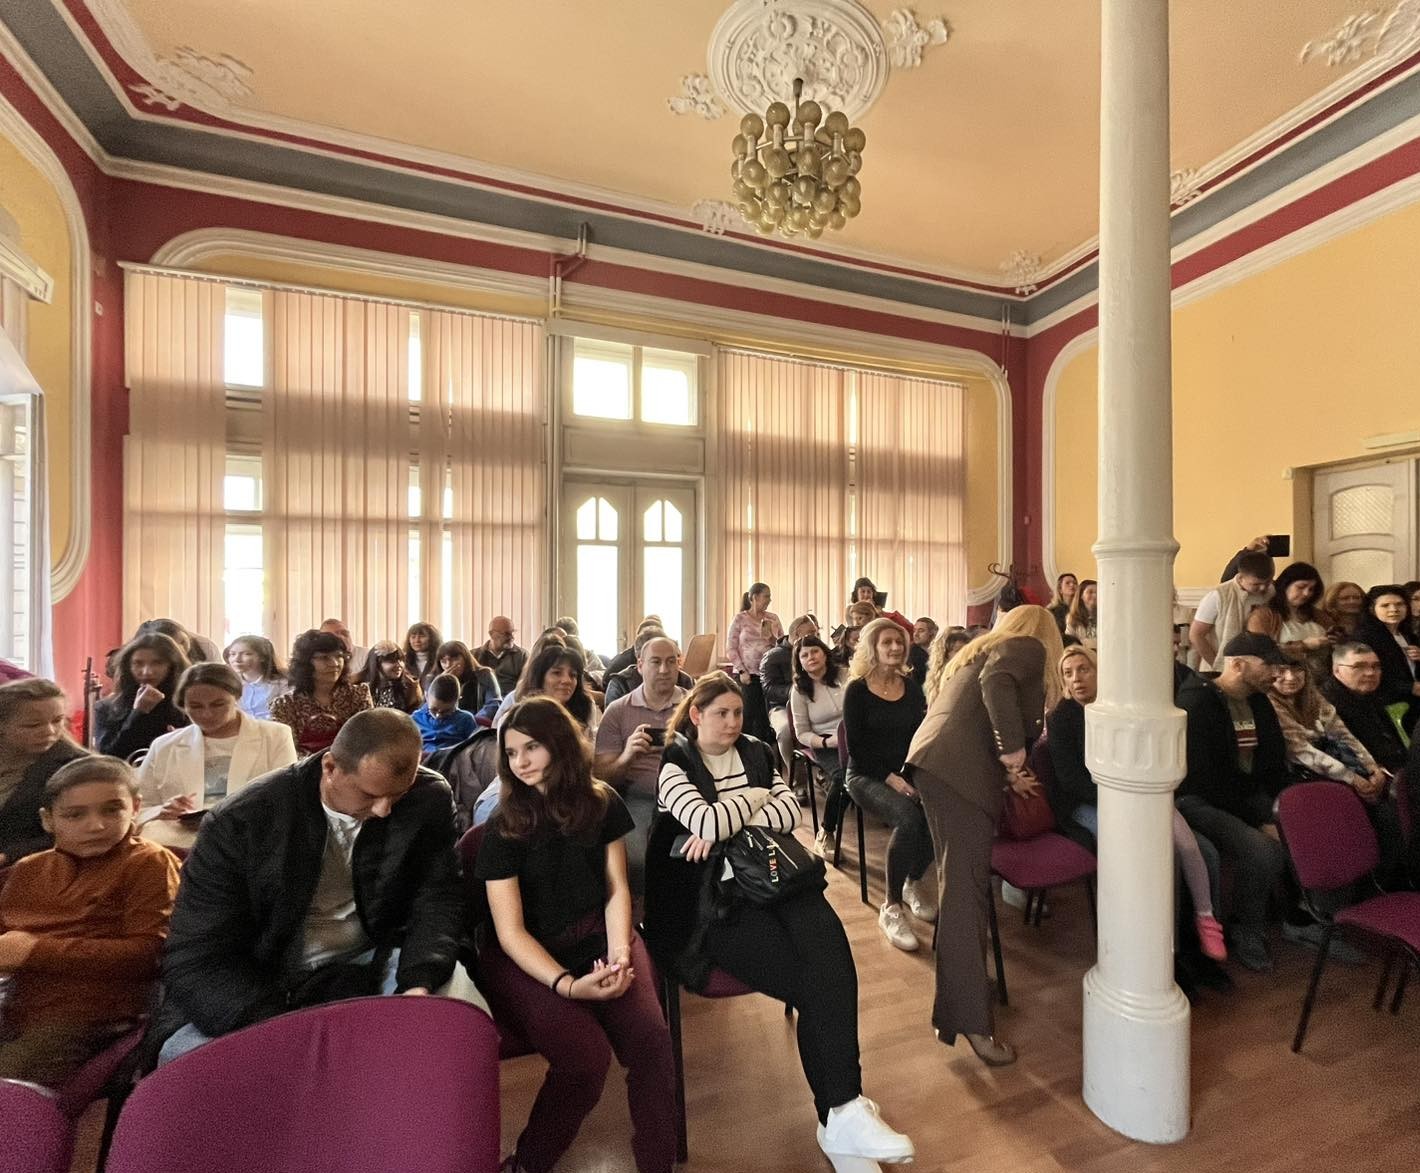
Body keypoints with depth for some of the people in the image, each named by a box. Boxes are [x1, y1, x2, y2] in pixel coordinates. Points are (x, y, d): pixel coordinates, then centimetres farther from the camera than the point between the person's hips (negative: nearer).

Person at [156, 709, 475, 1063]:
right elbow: (195, 959, -18)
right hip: (256, 989, -1)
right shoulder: (240, 822, -19)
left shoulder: (430, 800, -14)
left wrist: (419, 983, -29)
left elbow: (437, 900, -9)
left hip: (367, 967, 2)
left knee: (453, 988, -24)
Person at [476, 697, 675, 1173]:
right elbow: (510, 930, -12)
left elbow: (616, 887, 4)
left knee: (650, 1036, -23)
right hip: (525, 956, -2)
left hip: (596, 936, 3)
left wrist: (619, 952, -14)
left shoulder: (602, 803, 0)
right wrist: (567, 983, -25)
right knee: (586, 1056, -26)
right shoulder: (503, 827, -9)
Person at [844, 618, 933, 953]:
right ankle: (891, 907, -14)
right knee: (908, 819, -32)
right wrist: (889, 778, -18)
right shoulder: (857, 690, -4)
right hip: (867, 776, -4)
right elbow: (856, 746, -8)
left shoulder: (912, 687, 9)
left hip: (908, 773, 4)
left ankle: (914, 881, 3)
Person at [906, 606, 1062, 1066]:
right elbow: (996, 682, -18)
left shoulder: (978, 649, 31)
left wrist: (1008, 773, 36)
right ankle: (970, 1020, -8)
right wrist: (1012, 747, -14)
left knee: (961, 883, 19)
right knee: (965, 889, -9)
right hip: (958, 770, -8)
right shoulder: (1029, 648, 6)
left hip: (934, 763, 9)